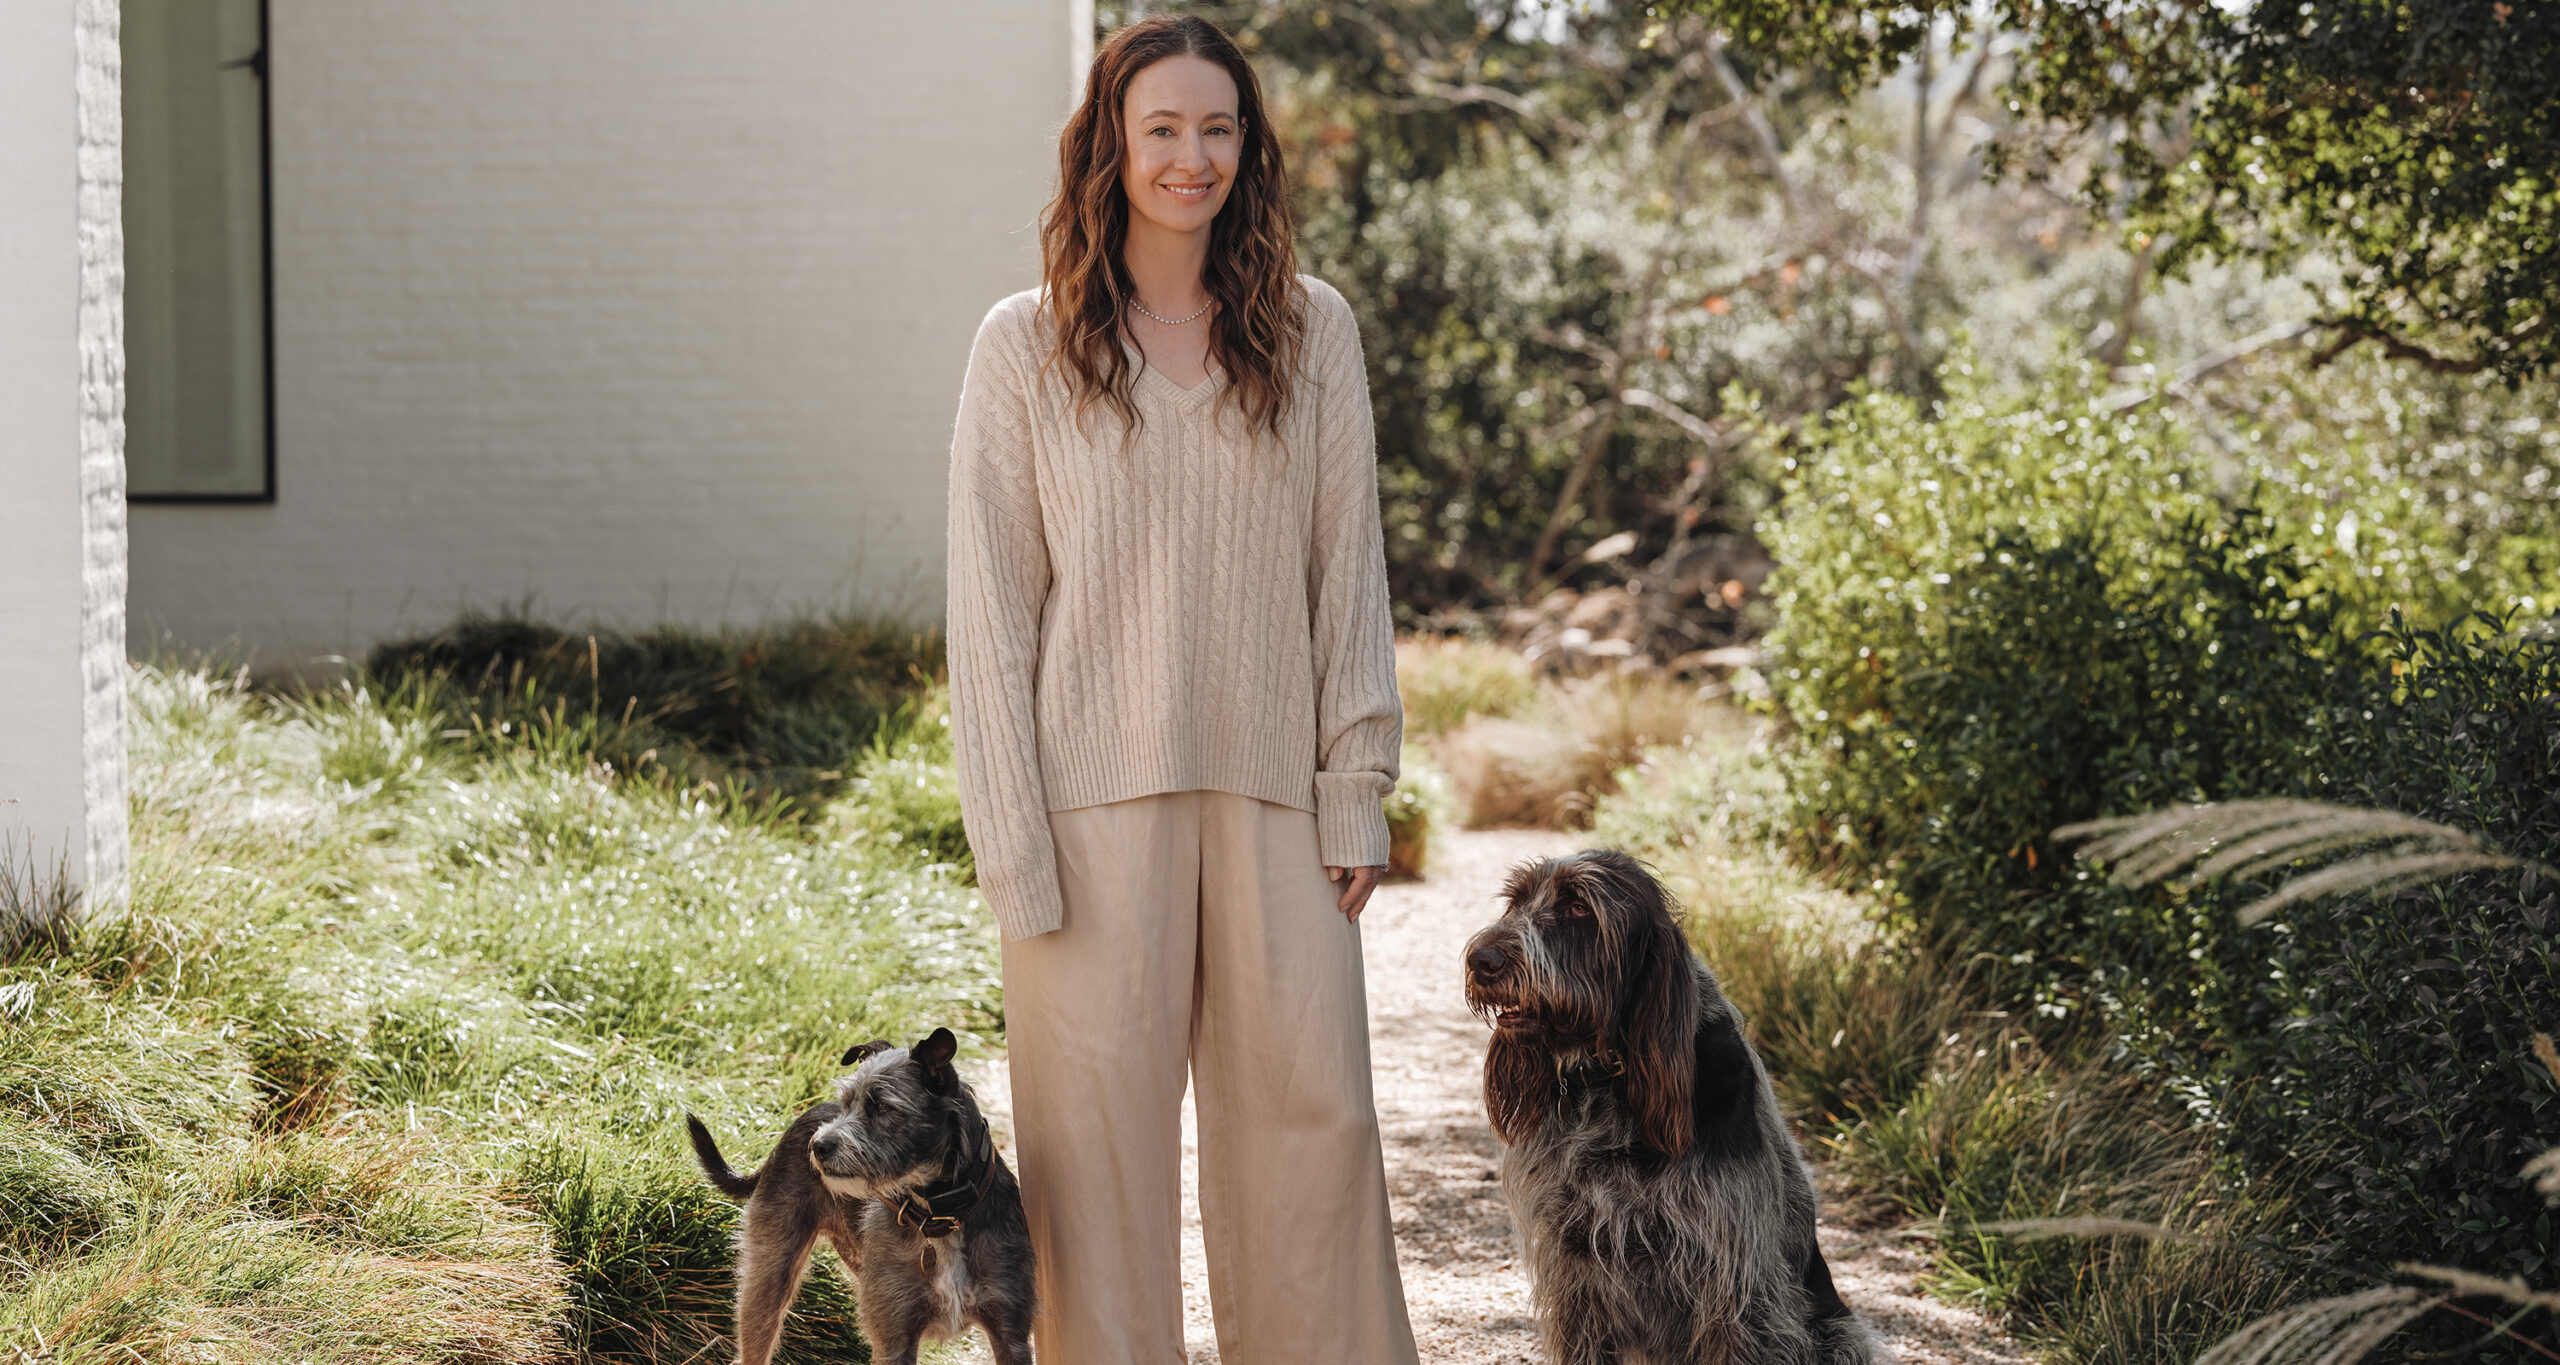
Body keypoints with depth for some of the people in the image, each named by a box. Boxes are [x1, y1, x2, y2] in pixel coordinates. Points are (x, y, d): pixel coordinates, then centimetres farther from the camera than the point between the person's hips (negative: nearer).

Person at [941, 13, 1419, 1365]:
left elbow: (1349, 569, 9)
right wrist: (1014, 845, -5)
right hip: (1097, 795, -2)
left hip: (1270, 791, 2)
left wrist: (1356, 787, 3)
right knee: (1101, 1122, 1)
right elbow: (991, 602, 0)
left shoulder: (1312, 330, 8)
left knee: (1315, 1114, 2)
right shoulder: (1025, 344, 2)